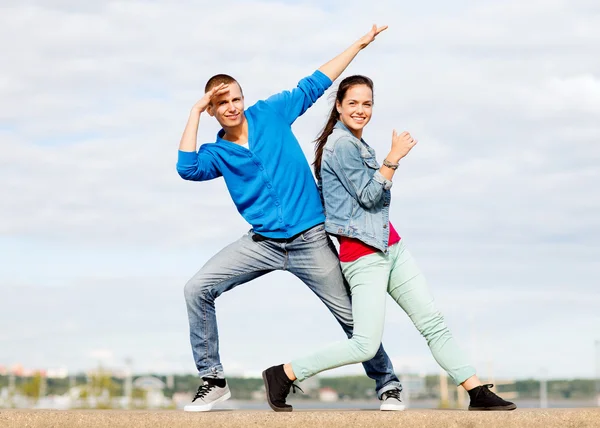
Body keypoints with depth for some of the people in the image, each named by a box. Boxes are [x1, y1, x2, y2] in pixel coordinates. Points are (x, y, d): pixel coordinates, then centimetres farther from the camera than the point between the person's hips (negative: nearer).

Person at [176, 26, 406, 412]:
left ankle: (387, 385, 20)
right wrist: (195, 113, -10)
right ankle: (213, 380, -3)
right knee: (197, 289, -13)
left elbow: (315, 85, 8)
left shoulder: (271, 112, 3)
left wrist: (359, 45, 8)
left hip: (310, 241, -2)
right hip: (262, 244, 2)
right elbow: (187, 168, -16)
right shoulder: (217, 154, 5)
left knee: (351, 315, 1)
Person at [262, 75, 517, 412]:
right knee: (366, 345, -12)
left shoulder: (356, 143, 16)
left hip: (391, 247, 10)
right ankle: (282, 375, -3)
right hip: (363, 254, -10)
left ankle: (478, 393, 8)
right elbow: (369, 196, -17)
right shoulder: (342, 144, -13)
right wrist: (394, 158, -17)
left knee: (433, 322, 6)